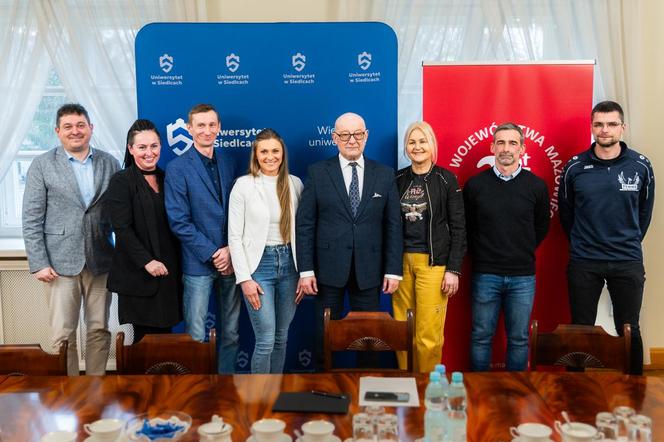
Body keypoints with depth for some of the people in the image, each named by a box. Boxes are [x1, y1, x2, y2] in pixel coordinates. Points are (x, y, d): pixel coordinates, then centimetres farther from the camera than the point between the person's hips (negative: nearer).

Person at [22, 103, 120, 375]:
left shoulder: (110, 164, 6)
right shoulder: (42, 166, 0)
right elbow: (31, 219, -2)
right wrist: (39, 263, -9)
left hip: (101, 261, 2)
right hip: (61, 262, -2)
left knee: (99, 330, 9)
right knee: (63, 334, 2)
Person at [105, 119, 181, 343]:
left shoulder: (166, 179, 12)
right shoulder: (121, 181, -3)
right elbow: (122, 229, -11)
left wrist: (177, 267, 8)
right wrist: (147, 261, -17)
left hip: (167, 273, 5)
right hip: (136, 275, -5)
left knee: (163, 334, 6)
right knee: (140, 340, -1)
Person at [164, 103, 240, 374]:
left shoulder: (228, 163, 9)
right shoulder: (177, 168, -5)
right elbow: (178, 221, -10)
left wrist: (231, 250, -6)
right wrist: (212, 254, -12)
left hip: (230, 260, 4)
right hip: (198, 264, -4)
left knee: (231, 333, 11)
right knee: (196, 337, 2)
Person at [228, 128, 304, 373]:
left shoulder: (295, 184, 5)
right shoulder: (243, 185, -4)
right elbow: (234, 236, -5)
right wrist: (244, 278, -10)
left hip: (289, 263, 4)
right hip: (259, 264, -4)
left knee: (282, 337, 12)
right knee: (266, 340, -5)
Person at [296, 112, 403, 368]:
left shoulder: (385, 174, 5)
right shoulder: (317, 173, 1)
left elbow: (393, 225, 5)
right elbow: (304, 224, -1)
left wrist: (393, 270, -1)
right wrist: (305, 270, -6)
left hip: (369, 270, 1)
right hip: (329, 269, -1)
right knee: (326, 335, 8)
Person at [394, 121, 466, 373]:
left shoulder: (446, 179, 1)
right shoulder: (397, 180, 9)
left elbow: (458, 228, 0)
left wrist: (454, 269, -6)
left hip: (433, 264, -3)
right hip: (401, 262, 3)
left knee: (428, 336, -4)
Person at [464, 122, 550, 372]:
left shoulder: (536, 186, 2)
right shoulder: (475, 185, 0)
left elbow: (541, 228, 13)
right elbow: (467, 227, 9)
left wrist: (524, 253, 11)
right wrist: (480, 255, 7)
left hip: (523, 276, 1)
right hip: (485, 274, -1)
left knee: (519, 339, 9)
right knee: (481, 337, 7)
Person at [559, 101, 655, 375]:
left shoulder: (641, 166, -1)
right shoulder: (574, 167, -3)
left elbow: (644, 211, 9)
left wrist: (630, 243, 11)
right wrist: (579, 243, 9)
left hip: (628, 262, 0)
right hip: (583, 262, 0)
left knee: (629, 331, 9)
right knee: (581, 331, 9)